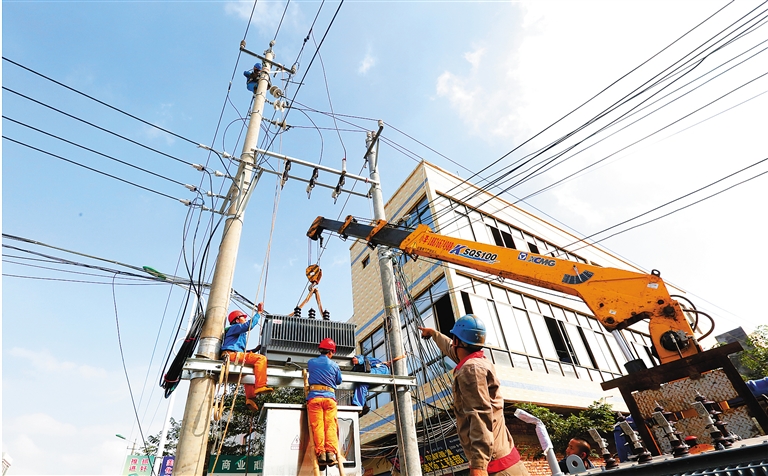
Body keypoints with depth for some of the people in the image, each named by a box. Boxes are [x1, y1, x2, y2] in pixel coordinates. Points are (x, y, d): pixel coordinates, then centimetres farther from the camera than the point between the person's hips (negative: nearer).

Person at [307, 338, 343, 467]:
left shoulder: (311, 362, 12)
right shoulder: (334, 365, 11)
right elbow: (339, 381, 23)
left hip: (314, 397, 0)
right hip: (330, 397, 0)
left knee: (317, 425, -3)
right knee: (330, 425, -2)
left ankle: (320, 453, -11)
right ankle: (331, 452, -13)